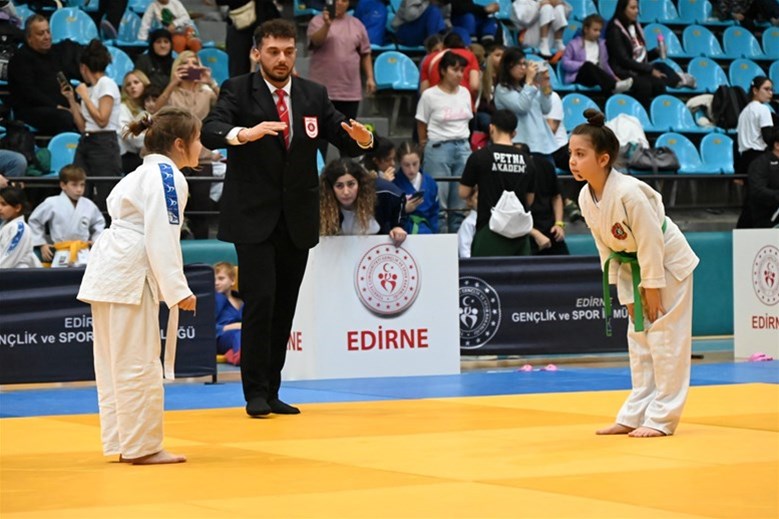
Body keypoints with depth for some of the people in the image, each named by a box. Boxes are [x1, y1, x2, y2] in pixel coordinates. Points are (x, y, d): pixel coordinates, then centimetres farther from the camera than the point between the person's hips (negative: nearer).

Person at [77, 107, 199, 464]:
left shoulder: (145, 174, 19)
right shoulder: (167, 176, -12)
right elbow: (162, 238, -19)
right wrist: (178, 290, -19)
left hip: (110, 271, 11)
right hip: (128, 276, -11)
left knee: (116, 363, 12)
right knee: (138, 364, -7)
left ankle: (123, 442, 18)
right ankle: (142, 446, -4)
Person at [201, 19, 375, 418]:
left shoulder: (313, 95, 8)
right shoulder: (238, 90, -4)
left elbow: (345, 141, 7)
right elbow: (210, 130, -20)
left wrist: (362, 138, -18)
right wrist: (243, 134, -41)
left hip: (298, 219, 4)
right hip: (254, 218, -4)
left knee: (285, 308, 8)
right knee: (260, 302, -12)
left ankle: (271, 391, 17)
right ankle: (256, 393, -5)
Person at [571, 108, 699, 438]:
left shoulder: (628, 193, -33)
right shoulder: (586, 197, -9)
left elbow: (651, 244, -27)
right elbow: (605, 246, 0)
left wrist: (652, 290, -20)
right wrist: (626, 293, 0)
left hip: (668, 264, -8)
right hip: (633, 267, 8)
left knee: (665, 341, -5)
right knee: (638, 340, 12)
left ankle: (661, 419, -1)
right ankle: (635, 415, 19)